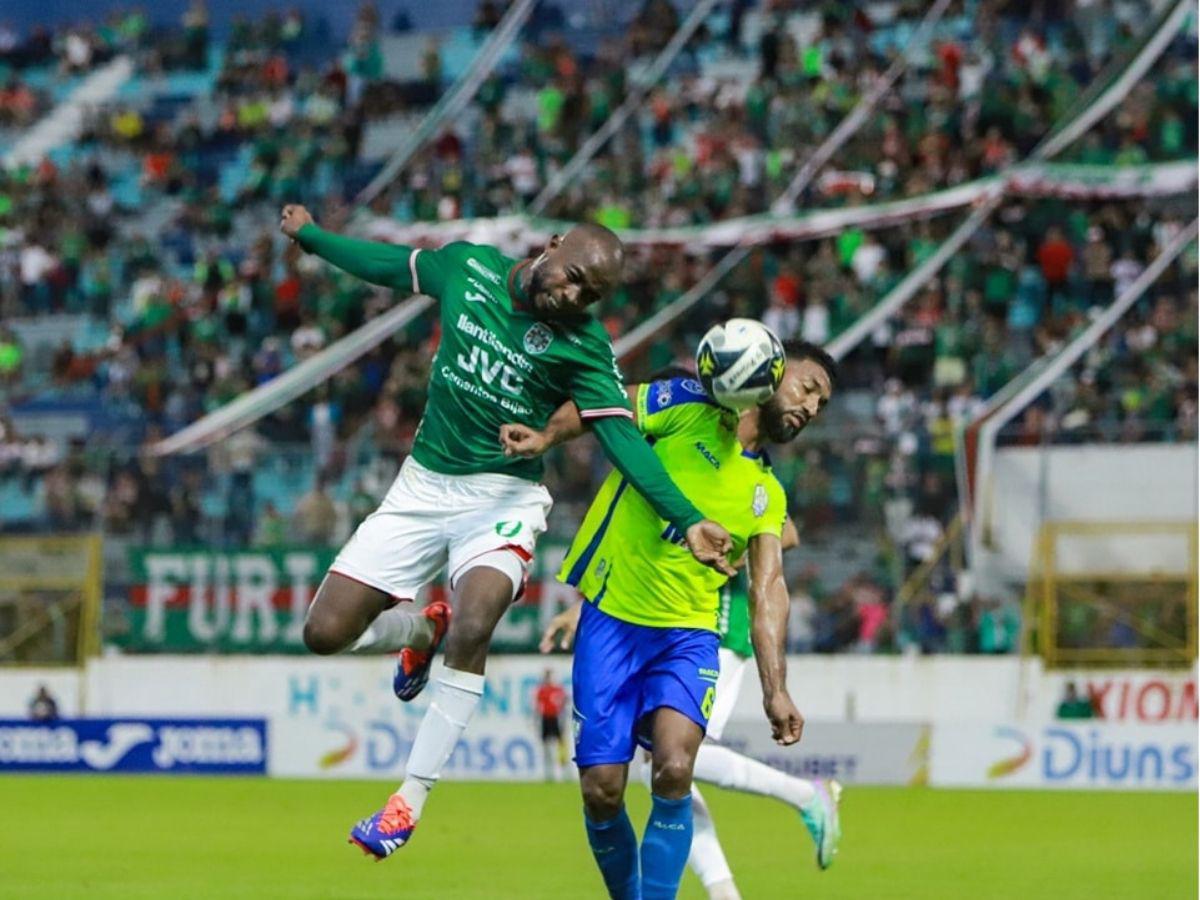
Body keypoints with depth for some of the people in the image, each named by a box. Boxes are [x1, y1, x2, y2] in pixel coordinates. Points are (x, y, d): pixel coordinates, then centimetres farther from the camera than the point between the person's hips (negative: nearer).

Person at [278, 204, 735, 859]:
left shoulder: (582, 344, -12)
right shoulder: (467, 267, -2)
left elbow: (623, 439, -18)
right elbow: (390, 265, 17)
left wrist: (686, 521, -29)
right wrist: (310, 235, 28)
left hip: (503, 503, -4)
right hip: (422, 488, 4)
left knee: (471, 629, -30)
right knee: (326, 633, -3)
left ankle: (411, 800, -17)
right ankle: (422, 633, 31)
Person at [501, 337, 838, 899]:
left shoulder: (767, 493, 12)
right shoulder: (687, 407, 0)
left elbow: (768, 590, 6)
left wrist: (775, 690, -5)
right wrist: (546, 436, -19)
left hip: (687, 635, 2)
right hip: (610, 619, -2)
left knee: (673, 771, -23)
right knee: (602, 791, -5)